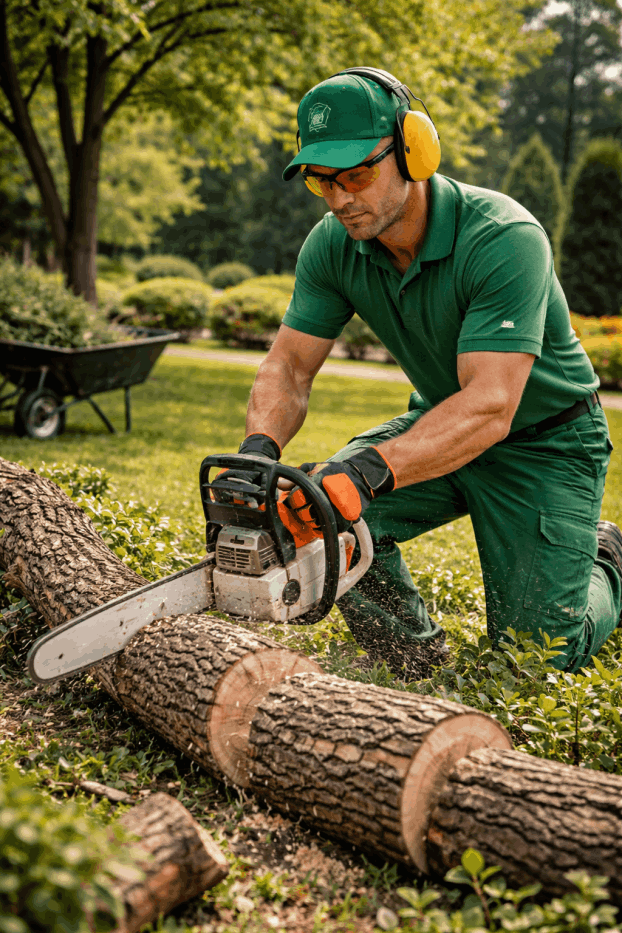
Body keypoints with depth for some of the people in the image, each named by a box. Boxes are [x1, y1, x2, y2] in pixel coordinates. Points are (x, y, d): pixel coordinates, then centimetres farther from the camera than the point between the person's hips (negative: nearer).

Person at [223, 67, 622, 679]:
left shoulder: (504, 238, -32)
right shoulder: (333, 246, -13)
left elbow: (490, 408, -39)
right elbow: (288, 368, -10)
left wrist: (369, 471, -52)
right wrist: (259, 450, -32)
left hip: (546, 441, -5)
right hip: (440, 421, 5)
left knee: (541, 654, -10)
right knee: (317, 513, -20)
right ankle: (423, 671, 2)